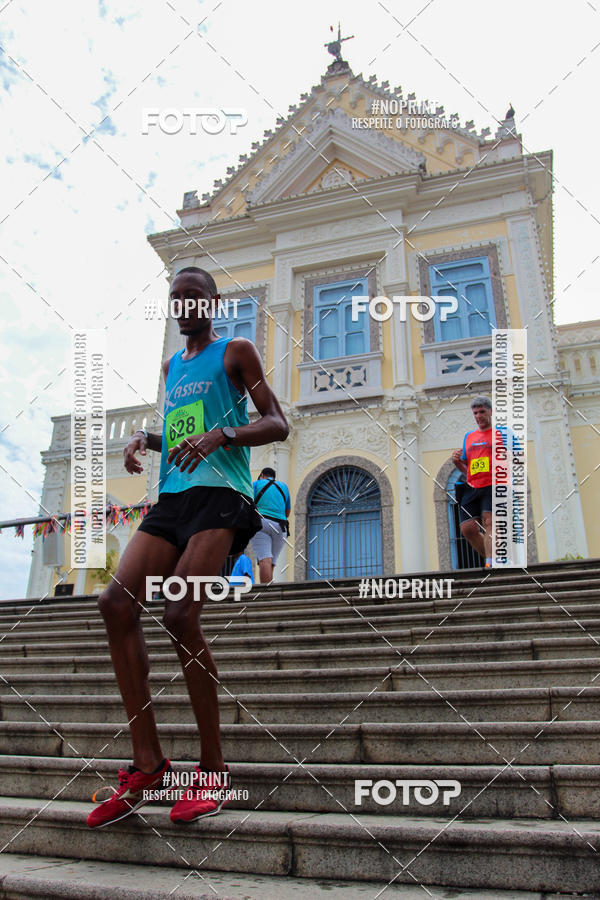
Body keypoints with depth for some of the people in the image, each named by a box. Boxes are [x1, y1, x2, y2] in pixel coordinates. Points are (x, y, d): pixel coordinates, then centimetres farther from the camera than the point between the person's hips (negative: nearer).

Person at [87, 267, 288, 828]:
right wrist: (144, 438, 14)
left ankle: (212, 770, -6)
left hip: (220, 492, -7)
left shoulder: (235, 352, 8)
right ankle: (147, 763, -6)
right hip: (171, 497, 7)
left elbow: (277, 425, 0)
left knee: (180, 613, -21)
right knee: (116, 600, -12)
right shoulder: (171, 367, 28)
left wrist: (222, 434, -17)